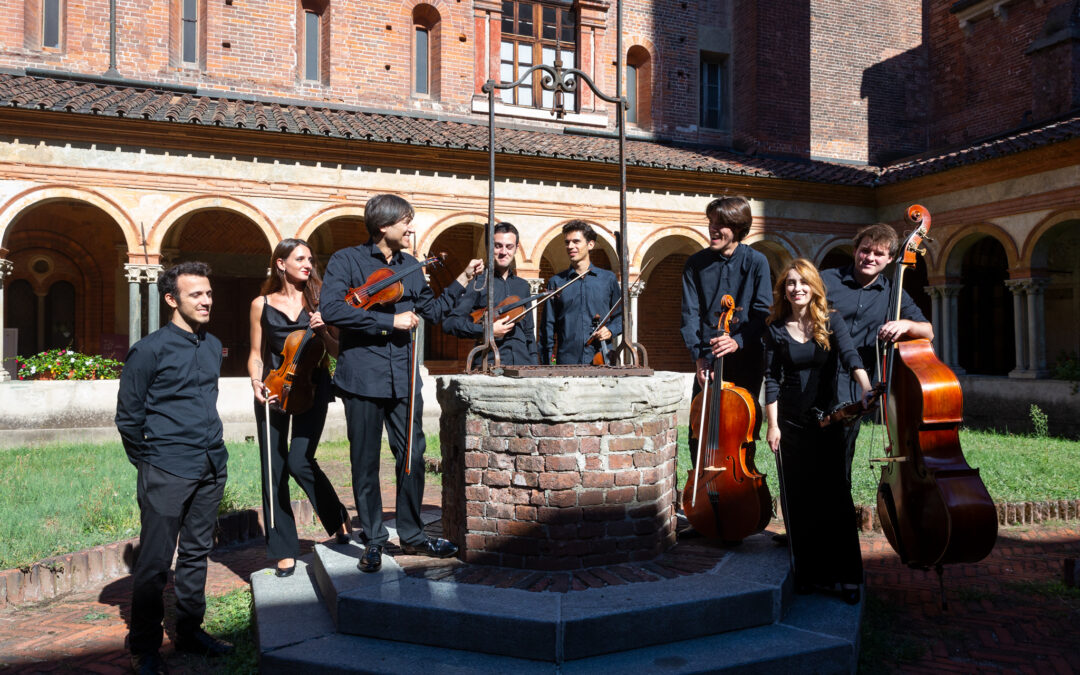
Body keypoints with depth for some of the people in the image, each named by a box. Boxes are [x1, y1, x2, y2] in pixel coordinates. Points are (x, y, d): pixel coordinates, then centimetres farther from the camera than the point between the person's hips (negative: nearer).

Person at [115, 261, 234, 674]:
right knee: (154, 563, 2)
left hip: (211, 468, 6)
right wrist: (148, 462, 1)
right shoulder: (150, 350, -10)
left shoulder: (213, 346, 10)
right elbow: (128, 416, -4)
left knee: (196, 553, 15)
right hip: (168, 474, -6)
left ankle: (189, 631, 28)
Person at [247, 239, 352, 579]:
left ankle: (338, 518, 10)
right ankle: (285, 550, 14)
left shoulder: (318, 301, 7)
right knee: (273, 470, 1)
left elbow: (338, 351, 6)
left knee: (299, 461, -16)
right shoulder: (262, 304, 8)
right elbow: (257, 354, 12)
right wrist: (256, 382, -6)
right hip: (273, 392, 2)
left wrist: (323, 330, -11)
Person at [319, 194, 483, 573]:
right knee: (365, 462, 5)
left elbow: (431, 312, 21)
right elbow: (331, 309, -17)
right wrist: (389, 321, -18)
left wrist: (463, 280, 15)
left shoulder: (411, 267, 15)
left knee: (412, 456, 6)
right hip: (362, 377, -4)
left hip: (403, 376, 5)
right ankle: (374, 541, 19)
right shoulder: (347, 260, -3)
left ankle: (412, 536, 21)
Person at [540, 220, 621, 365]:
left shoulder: (608, 278, 9)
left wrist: (610, 330, -4)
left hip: (602, 360, 0)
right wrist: (546, 365, 1)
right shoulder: (556, 282, 8)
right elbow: (548, 327, 8)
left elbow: (620, 316, 17)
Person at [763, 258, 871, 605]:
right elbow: (772, 380, 0)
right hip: (791, 423, 1)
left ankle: (846, 575, 7)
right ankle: (806, 572, 16)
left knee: (835, 496, -2)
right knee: (799, 499, 5)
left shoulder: (831, 322, -2)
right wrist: (773, 425, -4)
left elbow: (849, 354, -19)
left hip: (828, 421, -1)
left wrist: (865, 385, -37)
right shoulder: (776, 330, 0)